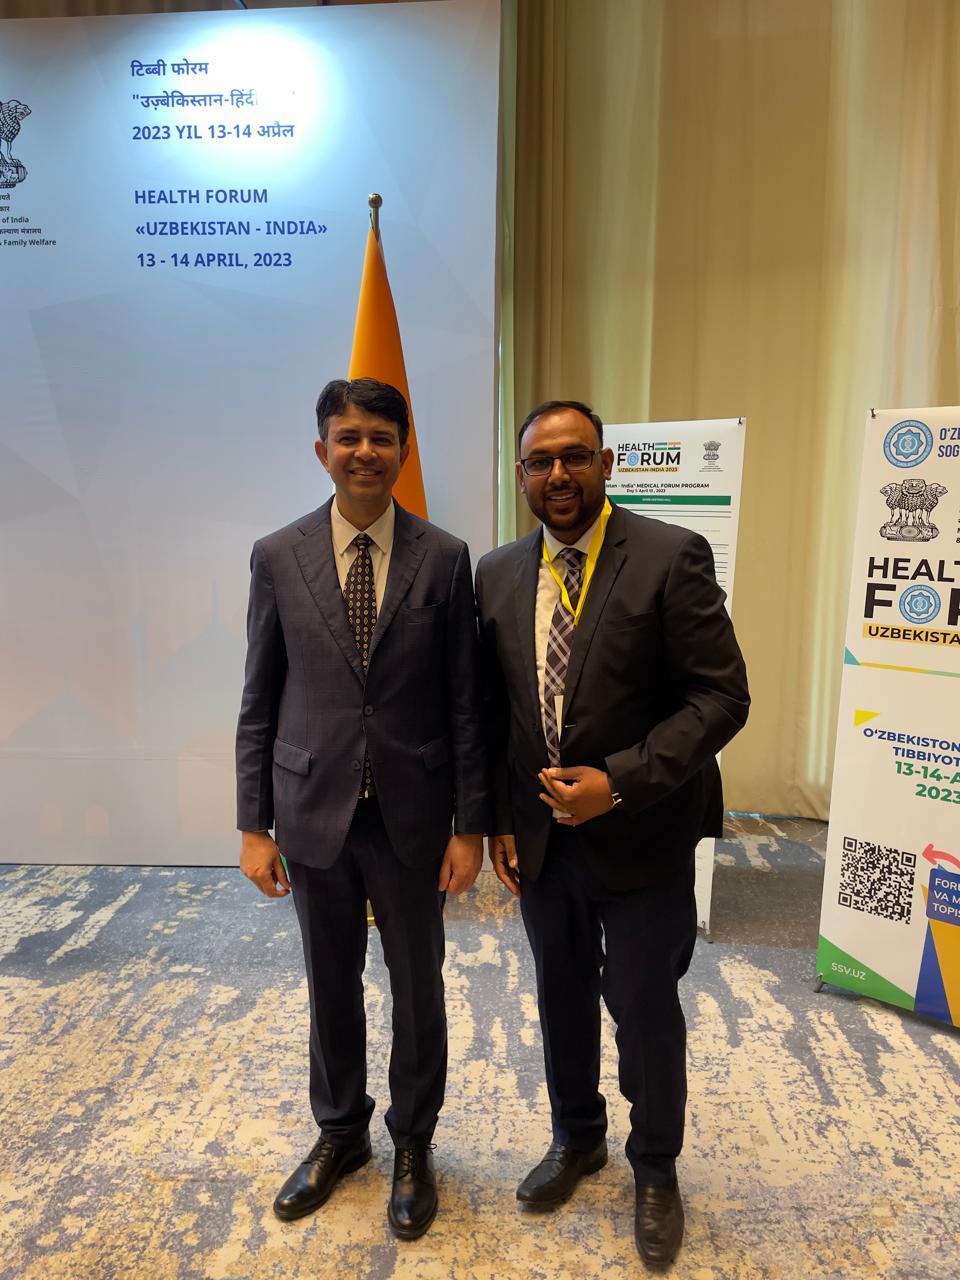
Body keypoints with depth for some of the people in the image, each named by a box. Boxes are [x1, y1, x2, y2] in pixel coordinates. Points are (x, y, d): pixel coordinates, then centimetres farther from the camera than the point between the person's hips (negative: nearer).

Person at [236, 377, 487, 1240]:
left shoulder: (444, 559, -5)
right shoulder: (278, 557, -1)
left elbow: (465, 702, -4)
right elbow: (260, 702, 1)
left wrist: (470, 824, -5)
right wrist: (254, 823, 0)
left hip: (411, 815, -1)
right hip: (314, 811, 2)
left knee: (418, 987, 15)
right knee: (330, 984, 19)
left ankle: (413, 1144, 41)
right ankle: (341, 1132, 45)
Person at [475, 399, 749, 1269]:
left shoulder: (671, 557, -13)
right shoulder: (498, 575, 2)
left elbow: (722, 697, -15)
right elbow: (493, 711, 7)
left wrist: (618, 782, -22)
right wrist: (498, 821, 4)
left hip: (640, 838, -4)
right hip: (541, 836, 4)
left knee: (645, 1011, 13)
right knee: (562, 997, 21)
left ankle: (656, 1171, 42)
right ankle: (576, 1138, 48)